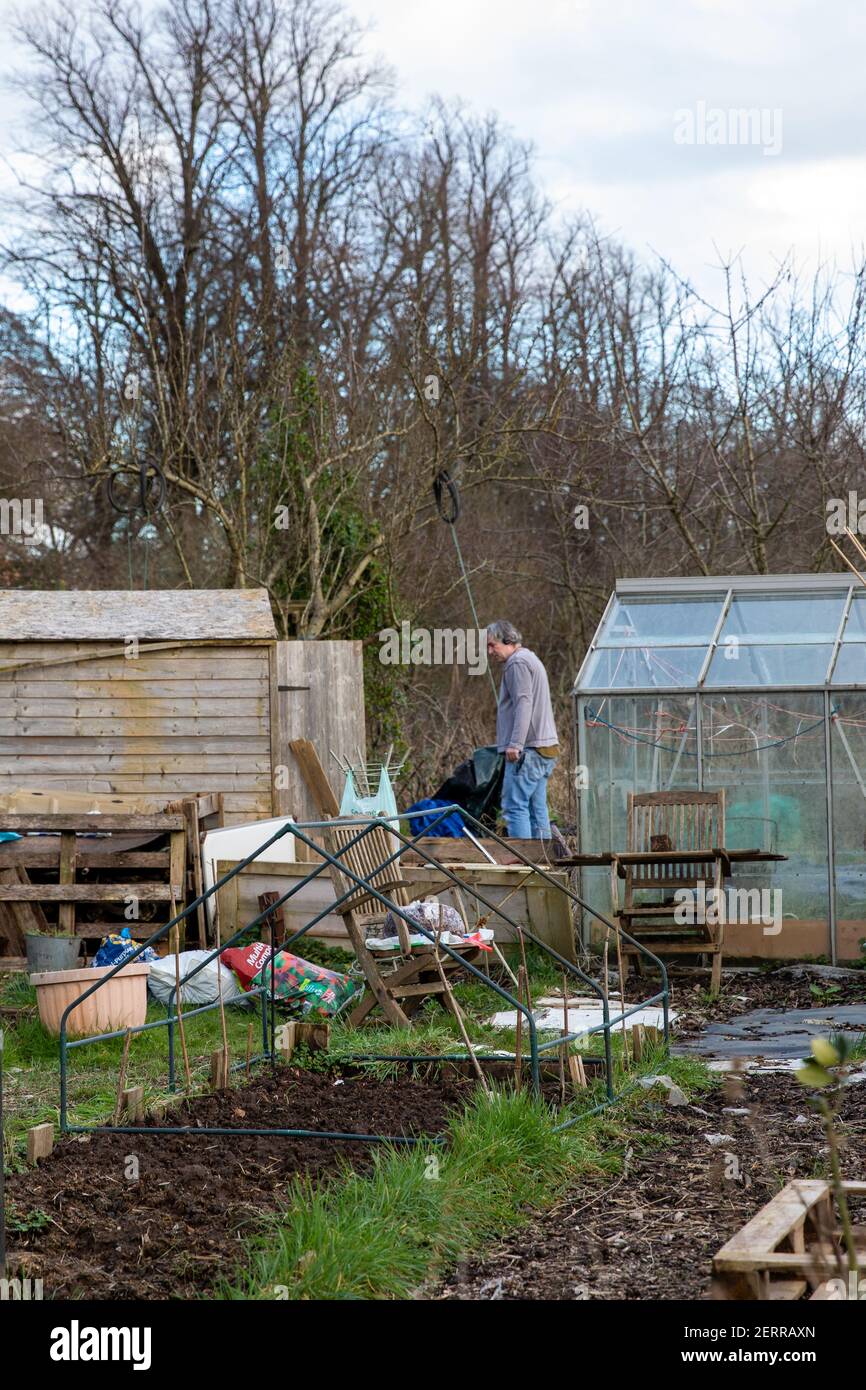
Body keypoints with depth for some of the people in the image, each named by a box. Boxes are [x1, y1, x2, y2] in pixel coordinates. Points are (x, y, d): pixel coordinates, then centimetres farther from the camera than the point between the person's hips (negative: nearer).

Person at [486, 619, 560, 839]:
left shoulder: (518, 663, -8)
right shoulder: (531, 660, 25)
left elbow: (524, 703, -19)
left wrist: (515, 743, -24)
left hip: (528, 749, -10)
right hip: (545, 748, 10)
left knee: (515, 806, -12)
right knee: (537, 808, 9)